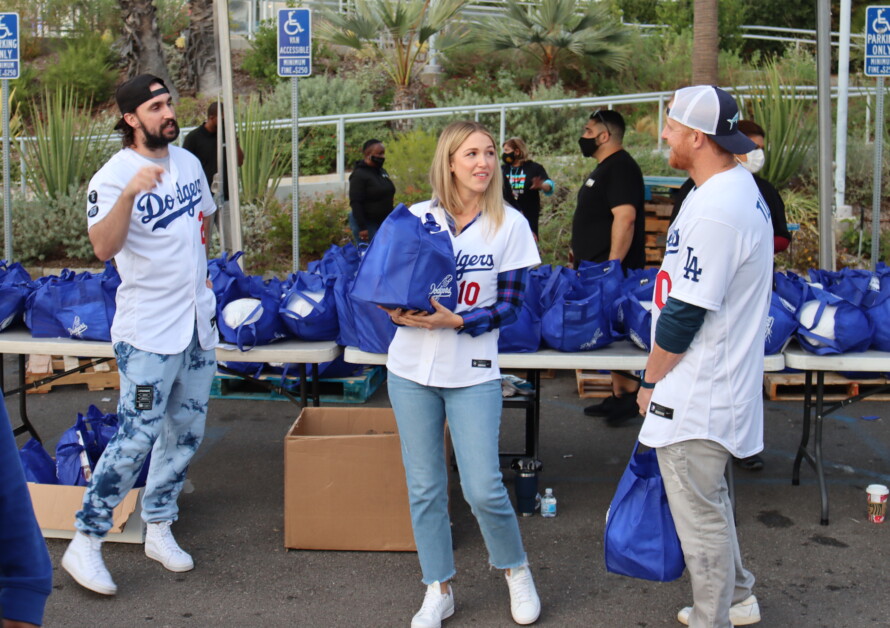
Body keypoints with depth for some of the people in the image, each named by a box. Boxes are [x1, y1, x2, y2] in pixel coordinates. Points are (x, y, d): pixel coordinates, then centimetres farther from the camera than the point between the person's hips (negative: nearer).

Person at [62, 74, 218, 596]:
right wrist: (130, 193, -44)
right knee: (136, 438, -7)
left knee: (185, 433, 14)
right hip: (149, 332, -7)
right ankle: (85, 543, 6)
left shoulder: (189, 161, 7)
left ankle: (159, 528, 29)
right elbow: (104, 247, -31)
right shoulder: (113, 176, -15)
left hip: (199, 319, 7)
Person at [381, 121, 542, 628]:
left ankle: (516, 570, 24)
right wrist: (400, 313, -15)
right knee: (424, 486, 8)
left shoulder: (510, 224, -3)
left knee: (484, 488, -5)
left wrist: (455, 321, -19)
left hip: (473, 374, -2)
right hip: (412, 369, 2)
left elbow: (510, 304, -5)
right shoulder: (416, 218, 2)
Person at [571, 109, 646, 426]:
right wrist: (581, 253, 25)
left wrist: (611, 266, -27)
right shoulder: (604, 168, 20)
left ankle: (630, 396, -1)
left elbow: (625, 217, -25)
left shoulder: (620, 167, -14)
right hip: (597, 269, 11)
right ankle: (618, 395, 19)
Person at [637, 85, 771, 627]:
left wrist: (651, 380, -9)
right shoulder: (742, 188, 9)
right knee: (711, 502, 25)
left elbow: (684, 312, -23)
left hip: (696, 399, -11)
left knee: (700, 519, 3)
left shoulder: (713, 211, -25)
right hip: (724, 383, 11)